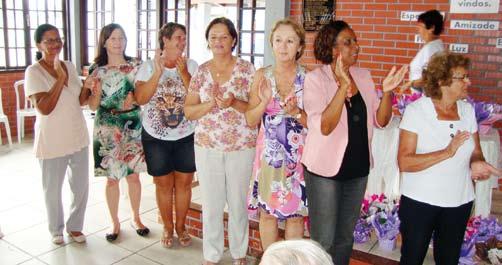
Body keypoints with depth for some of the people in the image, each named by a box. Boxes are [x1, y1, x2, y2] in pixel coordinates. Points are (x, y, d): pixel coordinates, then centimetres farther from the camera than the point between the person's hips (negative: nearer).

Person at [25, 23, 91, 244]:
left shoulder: (70, 66, 3)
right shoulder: (34, 71, -14)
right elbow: (43, 108, -23)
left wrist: (87, 86, -12)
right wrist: (60, 78, -26)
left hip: (78, 137, 5)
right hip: (52, 142, -5)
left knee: (81, 186, 14)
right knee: (53, 190, 12)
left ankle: (75, 226, 35)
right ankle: (56, 230, 34)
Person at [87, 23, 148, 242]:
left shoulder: (135, 66, 1)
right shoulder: (97, 70, -2)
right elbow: (92, 105, -1)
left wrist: (134, 98, -15)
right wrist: (96, 90, -20)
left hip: (132, 127, 1)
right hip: (107, 129, -1)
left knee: (133, 175, 10)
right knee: (112, 178, 6)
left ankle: (135, 218, 29)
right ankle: (115, 222, 23)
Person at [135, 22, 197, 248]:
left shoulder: (191, 65, -2)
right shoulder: (148, 67, -2)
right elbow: (141, 98, -14)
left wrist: (184, 74, -20)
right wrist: (158, 72, -20)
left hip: (186, 136, 1)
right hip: (156, 137, 0)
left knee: (184, 182, 9)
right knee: (163, 184, 10)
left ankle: (181, 226, 28)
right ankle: (167, 228, 28)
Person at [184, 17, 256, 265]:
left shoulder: (247, 69, -4)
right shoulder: (201, 71, 4)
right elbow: (188, 111, 2)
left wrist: (234, 103, -22)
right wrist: (211, 103, -16)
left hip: (241, 148, -2)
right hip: (207, 147, 2)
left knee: (238, 202, 10)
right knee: (211, 204, 10)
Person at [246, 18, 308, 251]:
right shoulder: (262, 76, -1)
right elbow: (250, 121, 1)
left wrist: (297, 113, -21)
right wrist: (265, 101, -16)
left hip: (297, 156, -1)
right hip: (268, 154, 1)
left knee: (294, 214, 9)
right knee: (267, 212, 11)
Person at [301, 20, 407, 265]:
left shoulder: (363, 76, 3)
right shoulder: (315, 78, -13)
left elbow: (381, 120, 3)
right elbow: (324, 127, -25)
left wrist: (387, 91, -13)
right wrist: (344, 86, -31)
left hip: (358, 168, 5)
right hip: (325, 169, -5)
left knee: (345, 237, 19)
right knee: (323, 240, 5)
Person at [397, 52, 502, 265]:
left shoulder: (467, 110, 1)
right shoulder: (416, 110, -14)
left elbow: (475, 151, 9)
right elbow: (404, 162, -20)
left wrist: (477, 163, -14)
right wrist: (447, 153, -28)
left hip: (460, 202, 5)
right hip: (420, 201, -5)